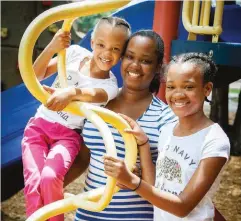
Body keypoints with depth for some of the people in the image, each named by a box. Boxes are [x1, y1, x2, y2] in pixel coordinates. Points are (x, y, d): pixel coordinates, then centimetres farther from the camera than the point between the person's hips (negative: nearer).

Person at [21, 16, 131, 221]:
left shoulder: (109, 85, -11)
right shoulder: (75, 53, -4)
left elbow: (94, 95, -35)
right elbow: (37, 75, -2)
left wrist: (72, 92, -58)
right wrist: (52, 47, -20)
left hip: (68, 135, -2)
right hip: (39, 124, 2)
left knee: (49, 177, -26)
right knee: (33, 181, -17)